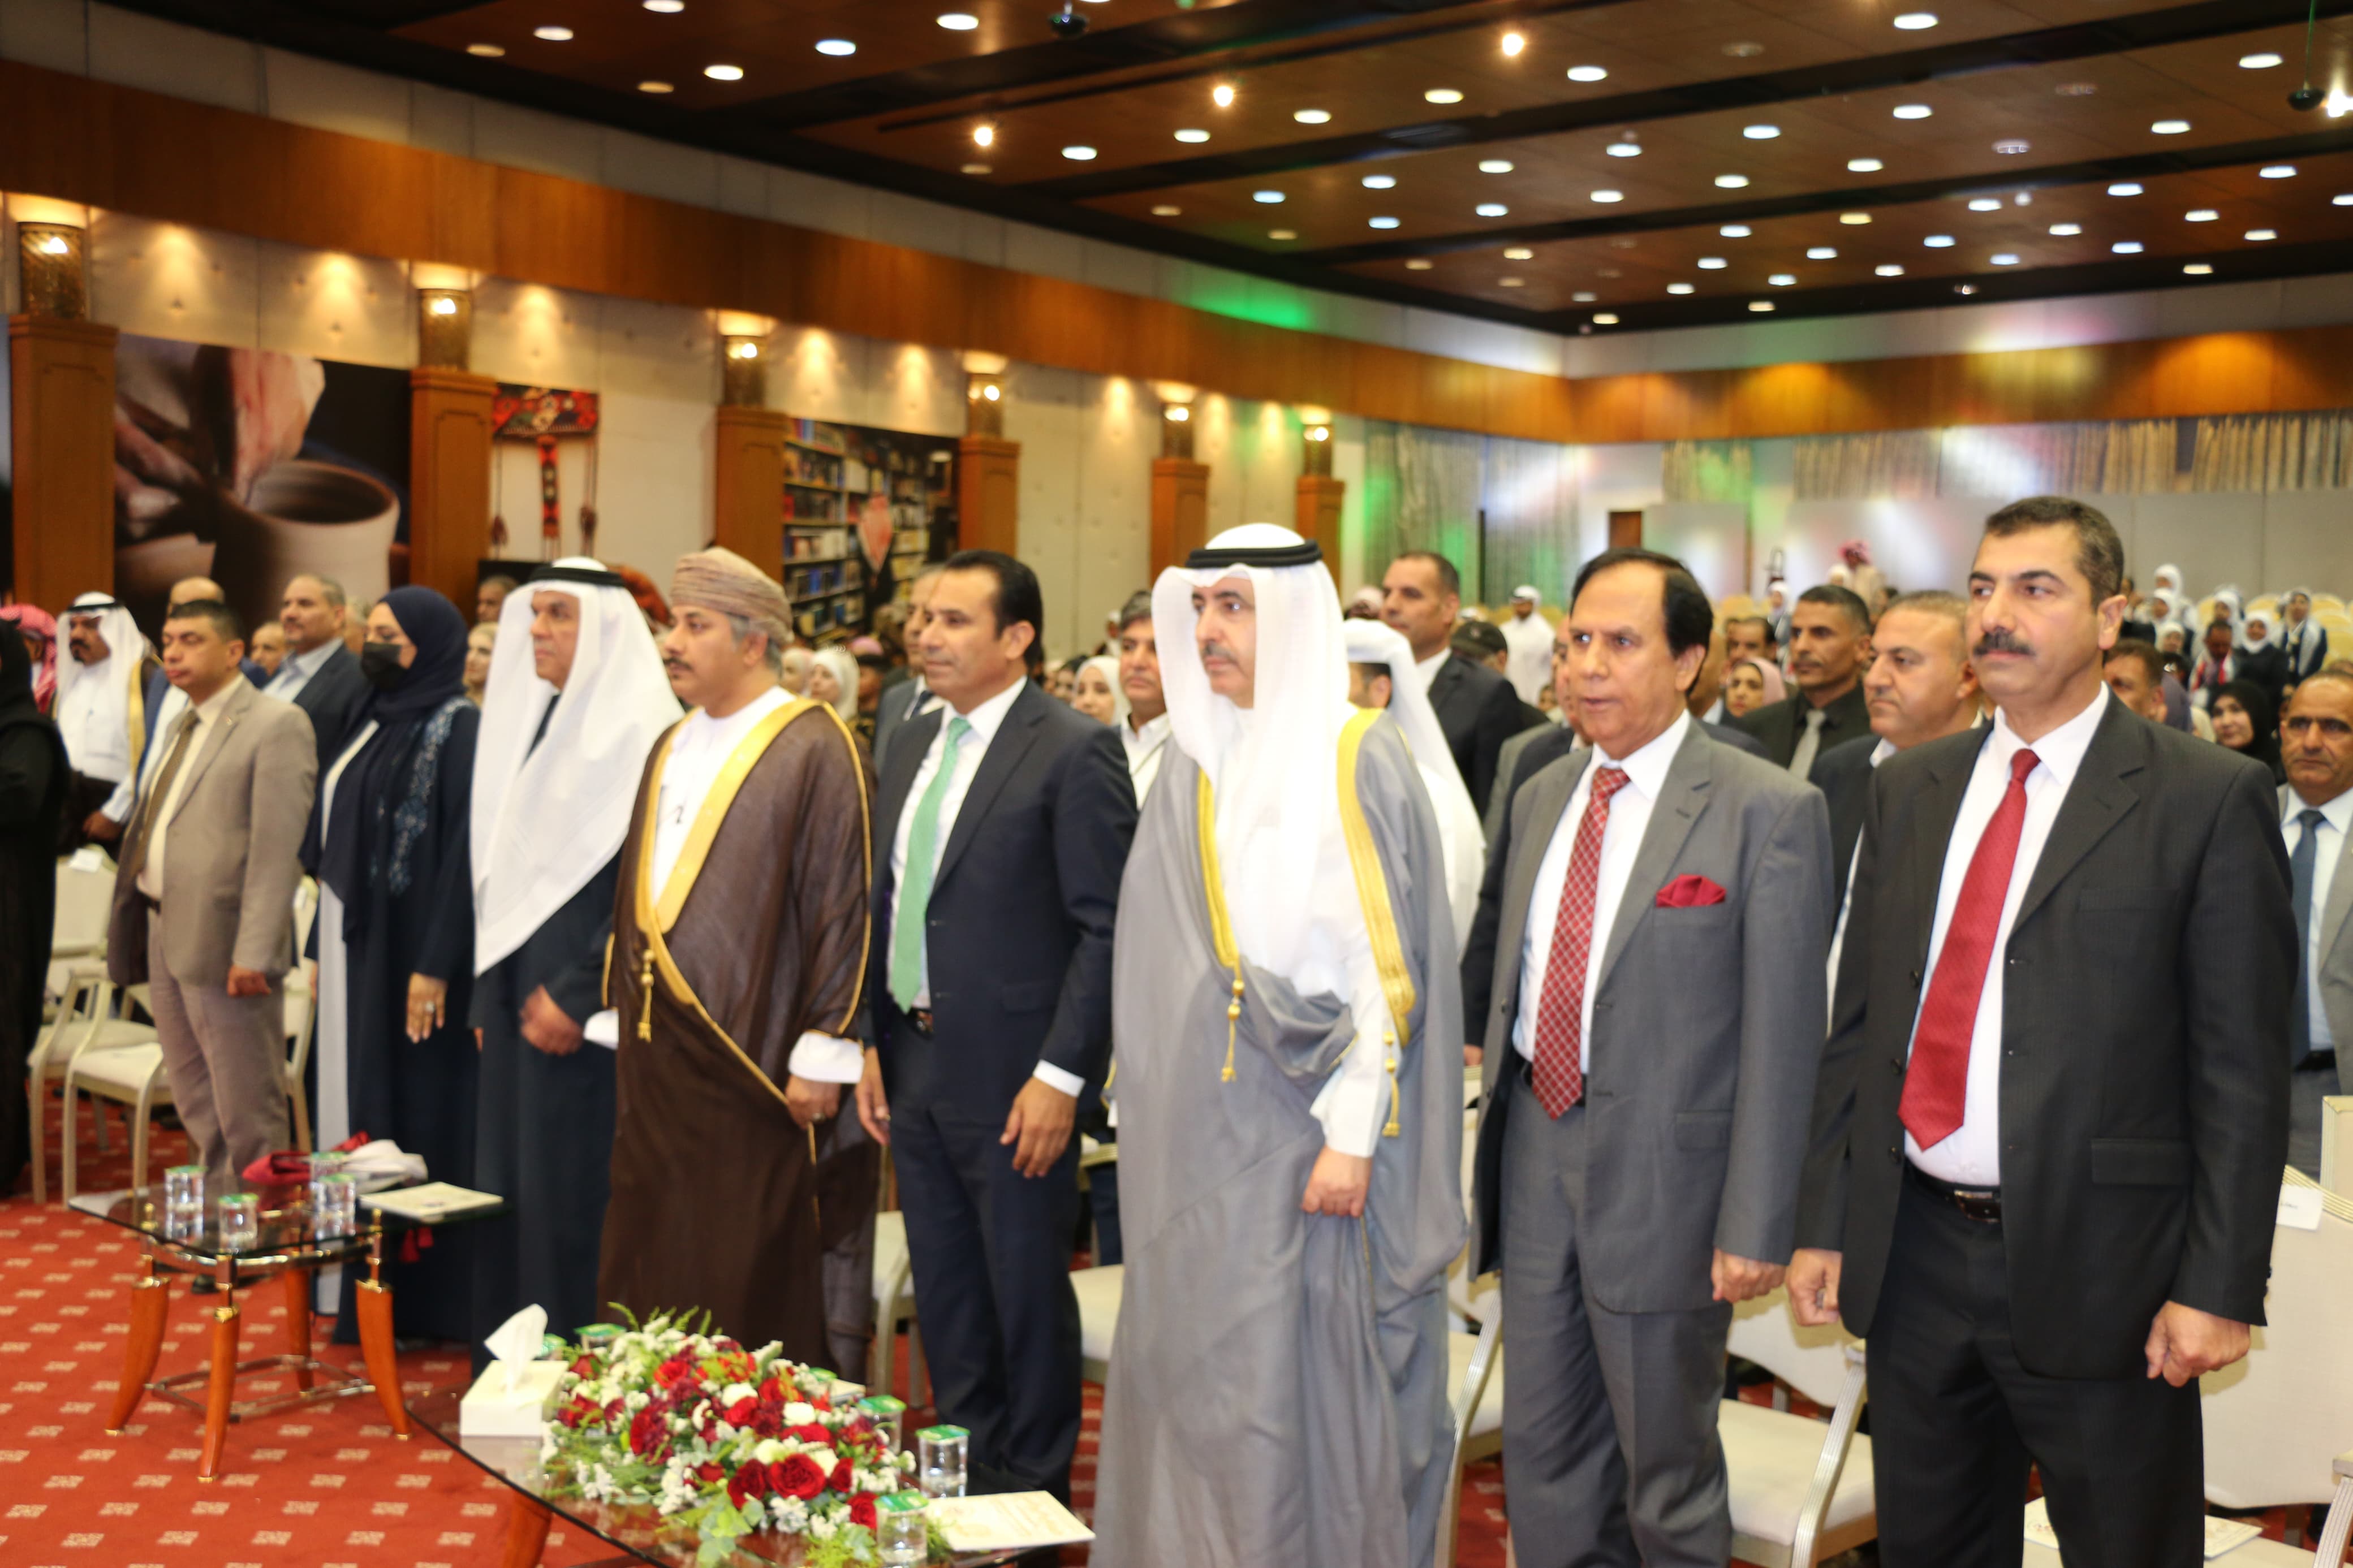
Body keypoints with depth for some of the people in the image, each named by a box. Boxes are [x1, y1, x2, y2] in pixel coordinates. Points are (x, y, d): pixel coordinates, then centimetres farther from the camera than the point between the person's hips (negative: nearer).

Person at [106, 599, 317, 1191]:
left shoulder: (277, 725, -10)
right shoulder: (182, 725, 18)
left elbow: (276, 848, -17)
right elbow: (153, 827, 19)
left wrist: (254, 953, -22)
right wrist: (139, 926, 11)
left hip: (222, 942, -9)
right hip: (164, 935, 9)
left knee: (246, 1115, 0)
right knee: (196, 1106, 16)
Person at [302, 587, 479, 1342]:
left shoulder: (458, 729, -12)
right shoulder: (373, 724, 14)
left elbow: (462, 851, -19)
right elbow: (333, 848, 18)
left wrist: (435, 965, -23)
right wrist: (321, 947, 16)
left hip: (410, 958, -8)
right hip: (354, 947, 8)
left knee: (416, 1115, -1)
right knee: (359, 1111, 11)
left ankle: (427, 1301, 8)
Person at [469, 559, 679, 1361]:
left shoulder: (639, 726, -12)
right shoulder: (531, 717, 13)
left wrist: (578, 995, -16)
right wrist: (488, 990, 13)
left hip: (579, 1005, -8)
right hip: (515, 988, 8)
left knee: (571, 1195, -3)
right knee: (507, 1186, 12)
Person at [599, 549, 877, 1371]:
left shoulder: (815, 749, -9)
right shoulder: (671, 749, 15)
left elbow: (843, 903, -14)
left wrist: (821, 1054, -16)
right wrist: (622, 1010, 16)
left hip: (755, 1070, -7)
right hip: (658, 1066, 7)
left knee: (756, 1296, 0)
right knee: (653, 1280, 12)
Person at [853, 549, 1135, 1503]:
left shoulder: (1076, 753, -12)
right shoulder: (914, 742, 11)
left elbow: (1106, 929, -15)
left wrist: (1061, 1074, -18)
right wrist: (873, 1045, 10)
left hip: (1011, 1076, -7)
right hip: (915, 1065, 7)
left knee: (1028, 1293, 6)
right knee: (943, 1291, 17)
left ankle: (1033, 1489, 22)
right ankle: (963, 1473, 32)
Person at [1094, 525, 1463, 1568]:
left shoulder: (1355, 761, -9)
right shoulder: (1196, 763, 8)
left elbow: (1384, 961, -12)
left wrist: (1352, 1134, -15)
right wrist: (1153, 1116, 11)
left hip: (1301, 1132, -5)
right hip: (1196, 1138, 6)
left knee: (1301, 1377, 3)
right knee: (1192, 1361, 12)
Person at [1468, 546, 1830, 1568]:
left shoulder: (1768, 811, -12)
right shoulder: (1541, 795, 9)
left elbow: (1782, 1035, -14)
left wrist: (1754, 1226, -15)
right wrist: (1491, 1127, 12)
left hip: (1662, 1172, -6)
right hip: (1536, 1152, 6)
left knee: (1666, 1466, 11)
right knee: (1543, 1447, 18)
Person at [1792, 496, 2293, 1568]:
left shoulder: (2209, 801, -7)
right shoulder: (1908, 788, 8)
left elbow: (2240, 1068, -8)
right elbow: (1859, 1020, 9)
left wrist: (2218, 1287, -12)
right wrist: (1823, 1222, 7)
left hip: (2097, 1275, -4)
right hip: (1915, 1253, 5)